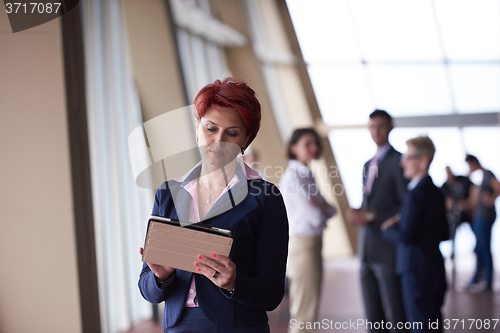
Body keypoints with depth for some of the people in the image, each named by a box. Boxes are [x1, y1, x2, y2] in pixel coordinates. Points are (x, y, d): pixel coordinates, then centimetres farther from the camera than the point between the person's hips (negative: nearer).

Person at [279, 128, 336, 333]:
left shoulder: (305, 174, 15)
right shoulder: (293, 176, -14)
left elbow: (330, 211, 11)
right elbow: (314, 216, -19)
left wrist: (320, 206, -9)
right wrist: (323, 207, 0)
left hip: (312, 243, 9)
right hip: (302, 243, -9)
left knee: (303, 309, 14)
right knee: (306, 311, -6)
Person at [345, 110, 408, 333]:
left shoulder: (398, 161, -7)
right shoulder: (368, 165, 19)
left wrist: (371, 215, -17)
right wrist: (356, 214, 2)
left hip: (389, 251, -7)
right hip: (367, 252, 7)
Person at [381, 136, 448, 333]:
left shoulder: (416, 194, -18)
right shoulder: (436, 192, 11)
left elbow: (406, 236, -24)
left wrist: (388, 230, -4)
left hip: (416, 271, -9)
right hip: (435, 268, 9)